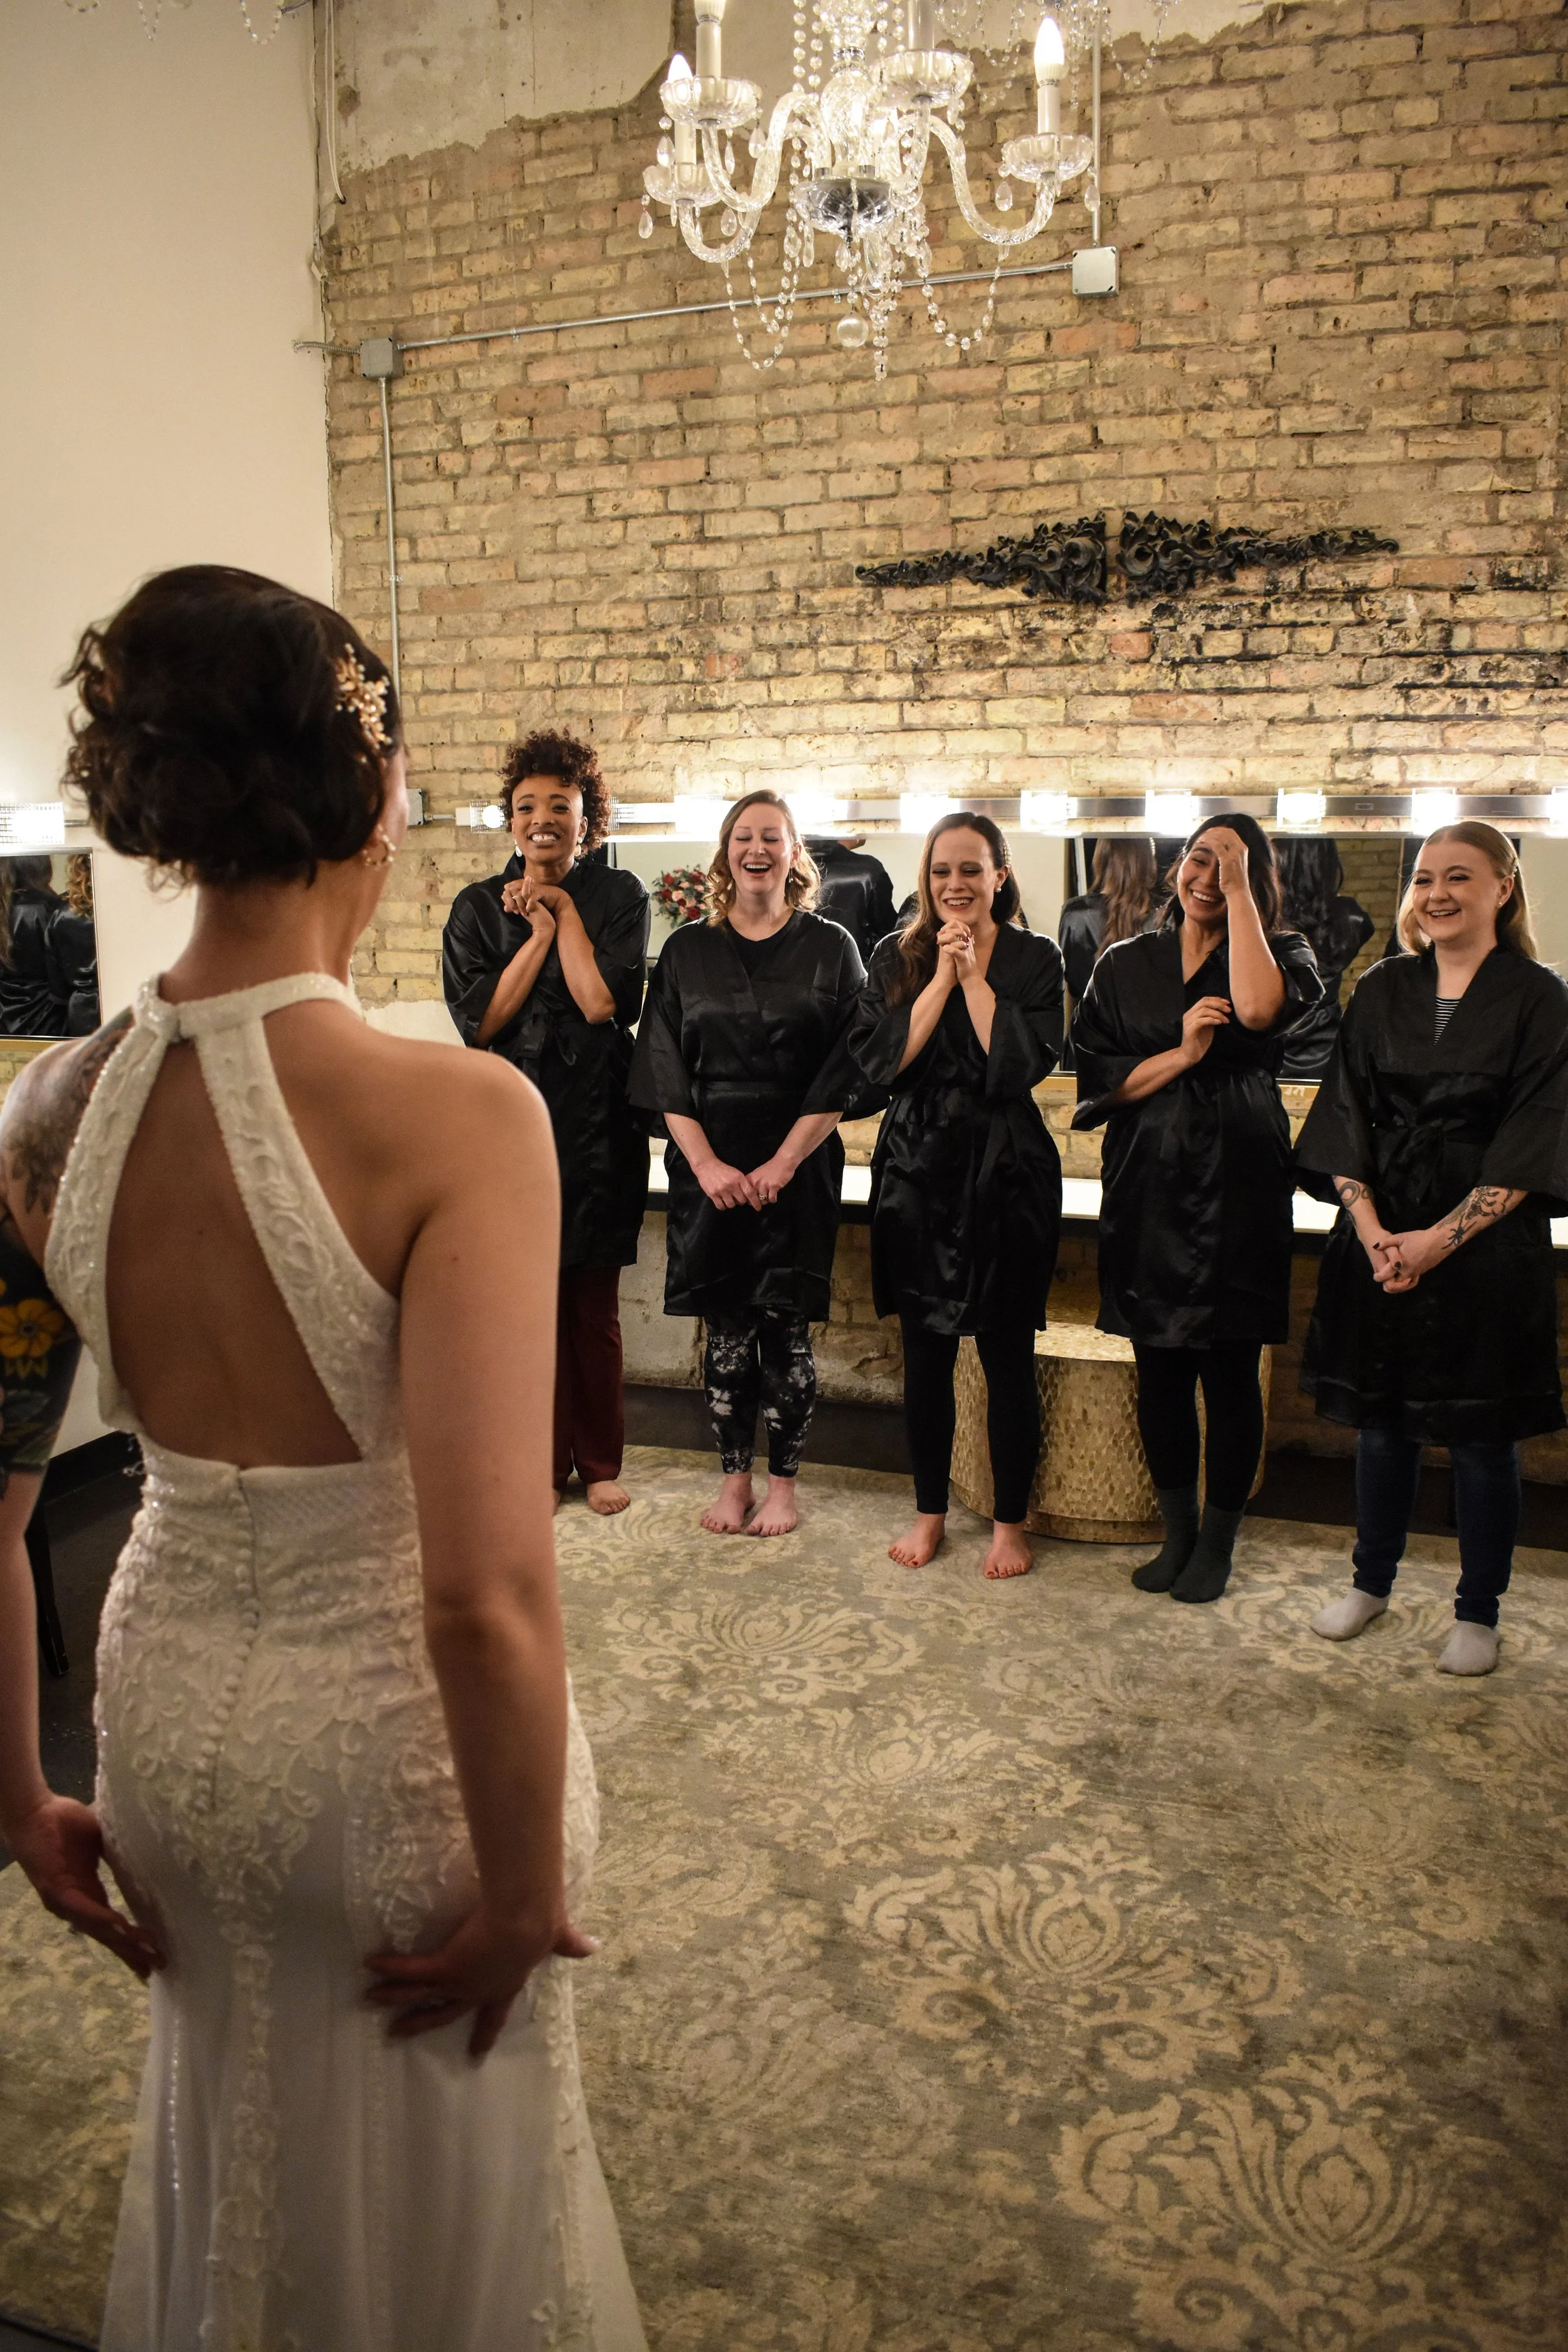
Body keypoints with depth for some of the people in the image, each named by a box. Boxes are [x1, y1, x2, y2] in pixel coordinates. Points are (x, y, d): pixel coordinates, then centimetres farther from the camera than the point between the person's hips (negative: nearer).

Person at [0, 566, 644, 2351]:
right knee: (431, 2188, 25)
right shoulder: (454, 1114, -26)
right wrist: (528, 1885, -13)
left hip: (166, 1702, 5)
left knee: (227, 2126, 33)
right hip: (388, 1734, -5)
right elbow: (485, 1595, -29)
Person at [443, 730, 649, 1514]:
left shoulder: (618, 897, 2)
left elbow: (605, 1002, -13)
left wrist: (565, 911, -7)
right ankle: (540, 1457, 20)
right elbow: (478, 1018, -7)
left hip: (595, 1125, -1)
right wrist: (540, 931, -8)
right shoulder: (477, 907, 6)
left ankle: (599, 1461, 21)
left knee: (593, 1308, 6)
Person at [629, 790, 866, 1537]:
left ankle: (782, 1482, 16)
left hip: (798, 1166, -1)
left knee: (786, 1327, 2)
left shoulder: (829, 948, 3)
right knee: (726, 1328, 5)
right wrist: (707, 1164, -8)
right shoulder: (687, 951, 7)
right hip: (709, 1164, 2)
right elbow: (665, 1072, 3)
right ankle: (734, 1476, 19)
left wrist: (783, 1163, -11)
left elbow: (843, 1074, -3)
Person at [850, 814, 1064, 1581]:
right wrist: (942, 975, -11)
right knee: (925, 1352, 9)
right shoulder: (897, 957, 6)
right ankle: (929, 1511, 24)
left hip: (1006, 1171, -2)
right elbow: (881, 1059, -8)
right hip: (918, 1167, 2)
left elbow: (1025, 1065, -12)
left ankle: (1011, 1520, 19)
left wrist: (974, 973, -11)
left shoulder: (1034, 958, 1)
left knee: (1007, 1354, 4)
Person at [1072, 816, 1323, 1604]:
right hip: (1148, 1191, 3)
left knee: (1229, 1373, 3)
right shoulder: (1125, 965, 11)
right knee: (1159, 1370, 9)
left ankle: (1217, 1541, 18)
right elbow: (1096, 1077, 3)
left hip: (1237, 1190, -2)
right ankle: (1177, 1532, 24)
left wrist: (1238, 892, -13)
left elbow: (1260, 1011, -20)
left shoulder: (1280, 953, 5)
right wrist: (1180, 1055, -13)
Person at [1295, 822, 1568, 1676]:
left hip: (1485, 1247, -3)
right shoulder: (1382, 990, 6)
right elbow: (1346, 1118, 3)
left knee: (1480, 1436, 6)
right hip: (1380, 1239, 3)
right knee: (1383, 1422, 13)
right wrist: (1370, 1228, -10)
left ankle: (1477, 1612, 22)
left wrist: (1440, 1239, -16)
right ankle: (1371, 1582, 30)